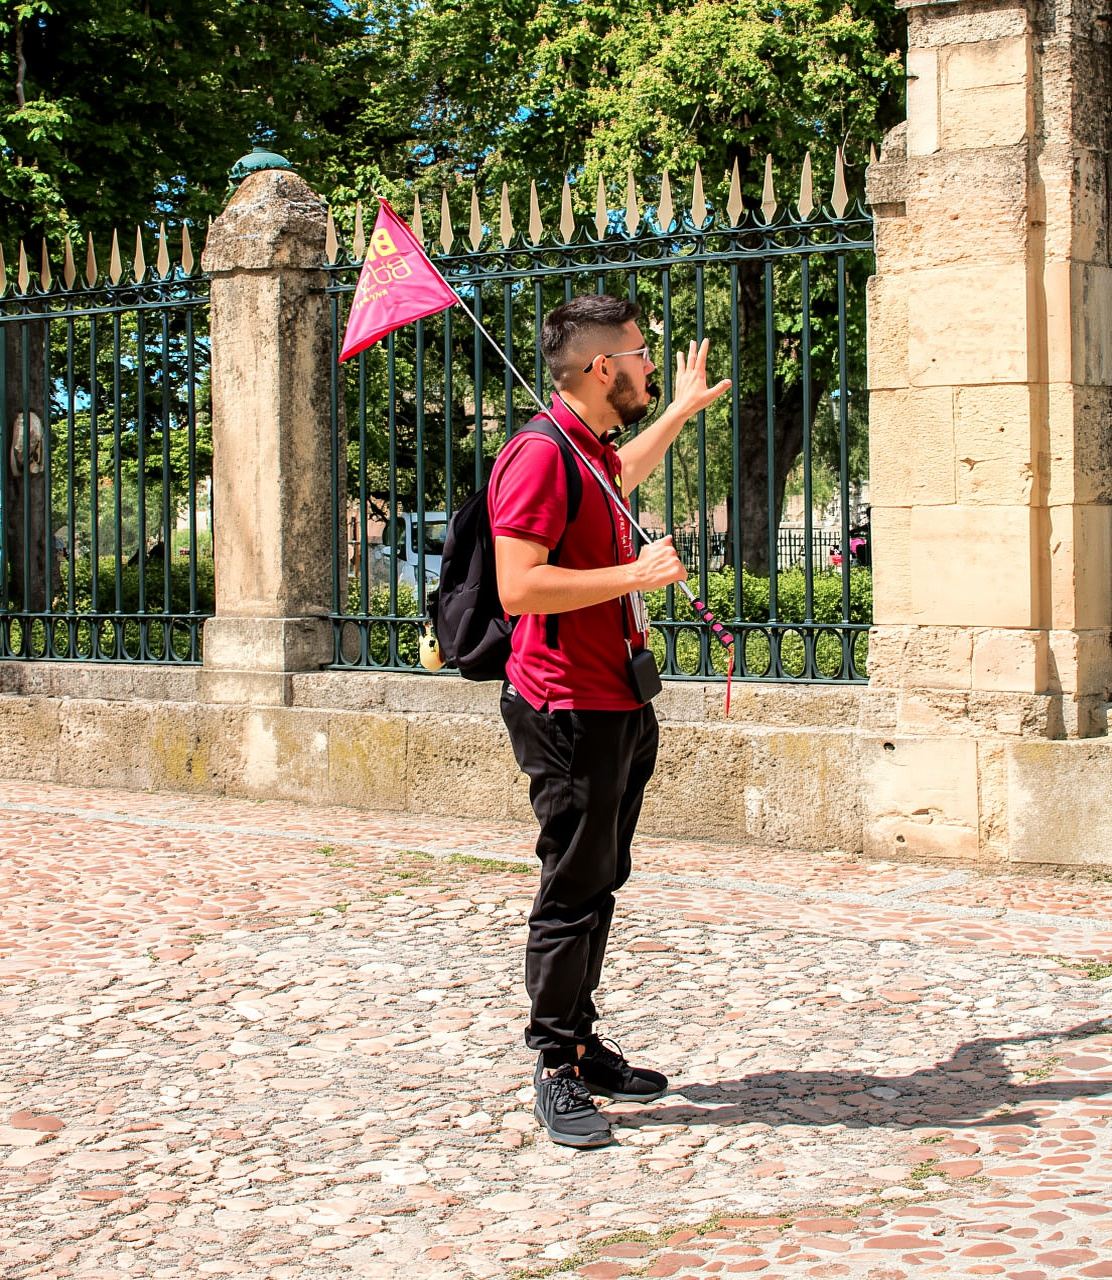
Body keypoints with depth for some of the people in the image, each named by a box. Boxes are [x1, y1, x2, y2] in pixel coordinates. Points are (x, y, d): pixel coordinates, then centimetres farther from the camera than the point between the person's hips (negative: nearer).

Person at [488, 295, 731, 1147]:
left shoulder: (588, 448, 16)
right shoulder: (540, 454, -16)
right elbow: (520, 588, -25)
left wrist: (679, 413, 50)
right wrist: (636, 573, -21)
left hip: (619, 708, 10)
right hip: (571, 711, -10)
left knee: (599, 885, 14)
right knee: (574, 892, -4)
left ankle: (582, 1046, 23)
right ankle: (557, 1069, 4)